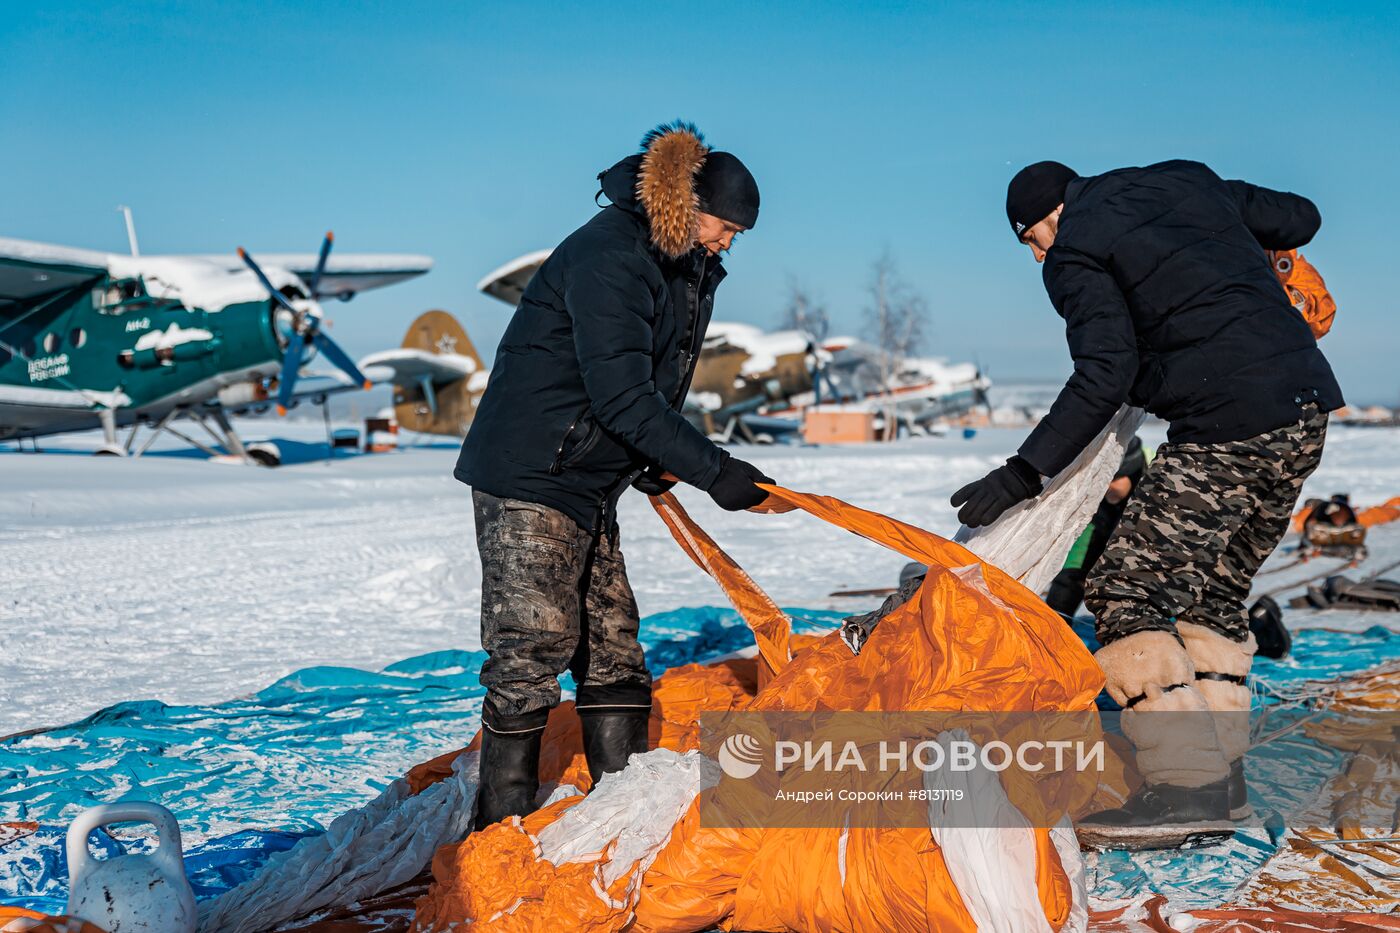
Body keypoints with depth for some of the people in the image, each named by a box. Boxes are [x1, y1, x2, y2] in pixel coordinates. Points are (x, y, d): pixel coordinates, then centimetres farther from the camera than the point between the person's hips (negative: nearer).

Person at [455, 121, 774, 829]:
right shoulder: (609, 256, -20)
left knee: (612, 647, 10)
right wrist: (711, 470, -28)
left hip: (592, 488, 10)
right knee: (536, 646, -8)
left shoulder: (689, 271, 11)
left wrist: (656, 461, 8)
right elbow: (620, 393, -27)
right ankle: (499, 828, 2)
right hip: (527, 477, -10)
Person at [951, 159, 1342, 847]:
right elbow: (1300, 220, 24)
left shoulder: (1075, 255, -2)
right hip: (1309, 409, 9)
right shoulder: (1188, 180, 19)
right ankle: (1220, 777, 16)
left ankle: (1184, 787, -10)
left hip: (1228, 428, -9)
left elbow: (1104, 376, -14)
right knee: (1213, 593, 16)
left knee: (1128, 592, -6)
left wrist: (1023, 474, -14)